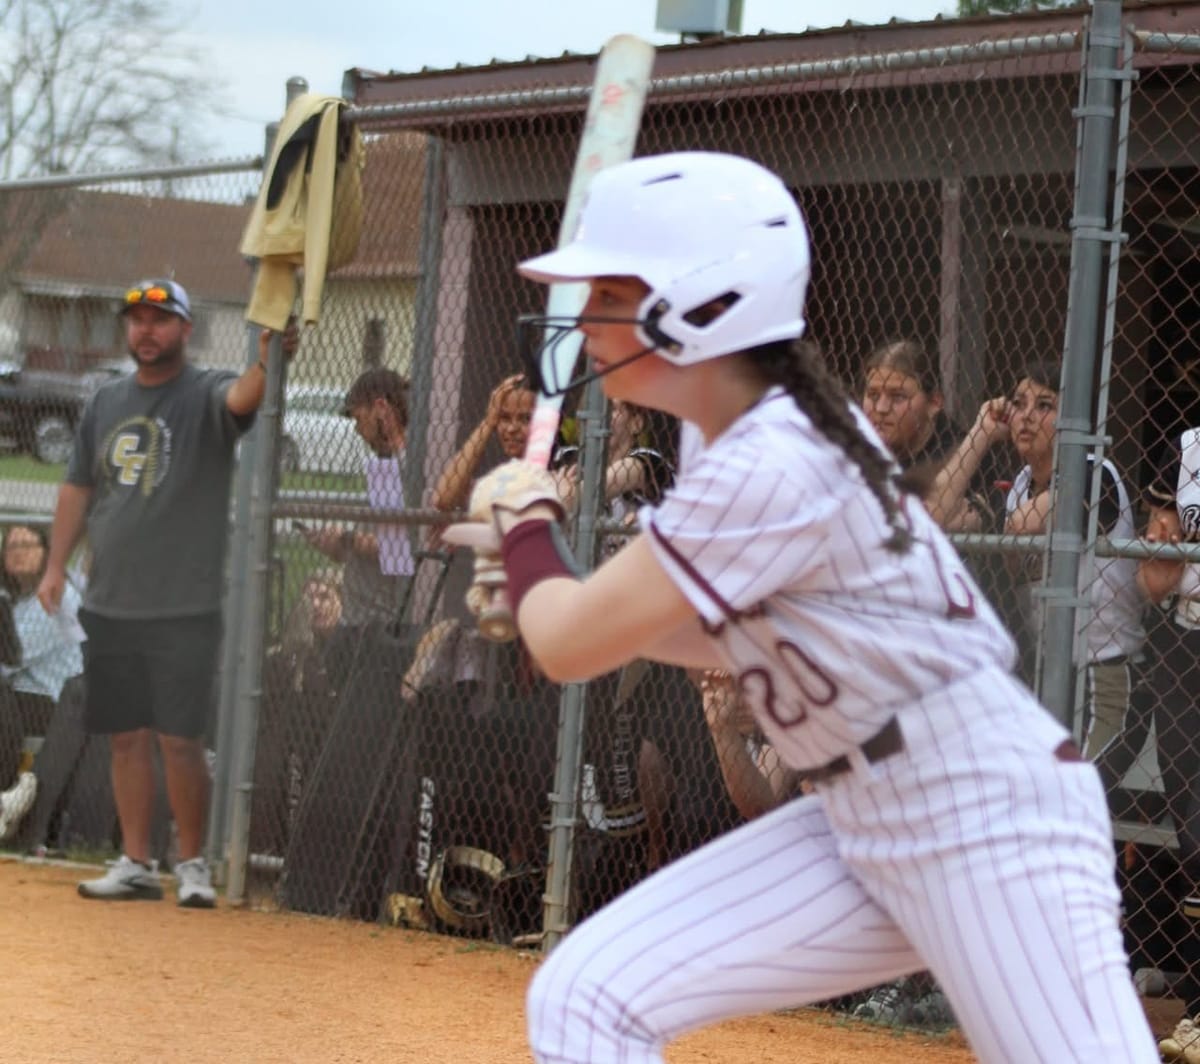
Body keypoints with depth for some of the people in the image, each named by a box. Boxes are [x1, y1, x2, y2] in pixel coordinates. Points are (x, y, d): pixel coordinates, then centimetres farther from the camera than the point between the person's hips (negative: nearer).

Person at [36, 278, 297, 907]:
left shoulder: (206, 395, -4)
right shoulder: (106, 403, 13)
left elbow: (242, 399, -27)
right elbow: (78, 488, 18)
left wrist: (267, 364, -48)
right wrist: (56, 565, 9)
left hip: (184, 611, -5)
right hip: (110, 606, 5)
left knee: (179, 738, -6)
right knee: (126, 736, 9)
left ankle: (192, 864, 6)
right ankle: (135, 863, 16)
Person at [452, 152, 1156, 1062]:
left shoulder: (771, 466, -20)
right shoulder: (781, 432, 8)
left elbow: (572, 647, -14)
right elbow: (735, 637, 23)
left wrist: (526, 526, 6)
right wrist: (542, 583, 12)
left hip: (991, 820, -9)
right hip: (861, 822, 9)